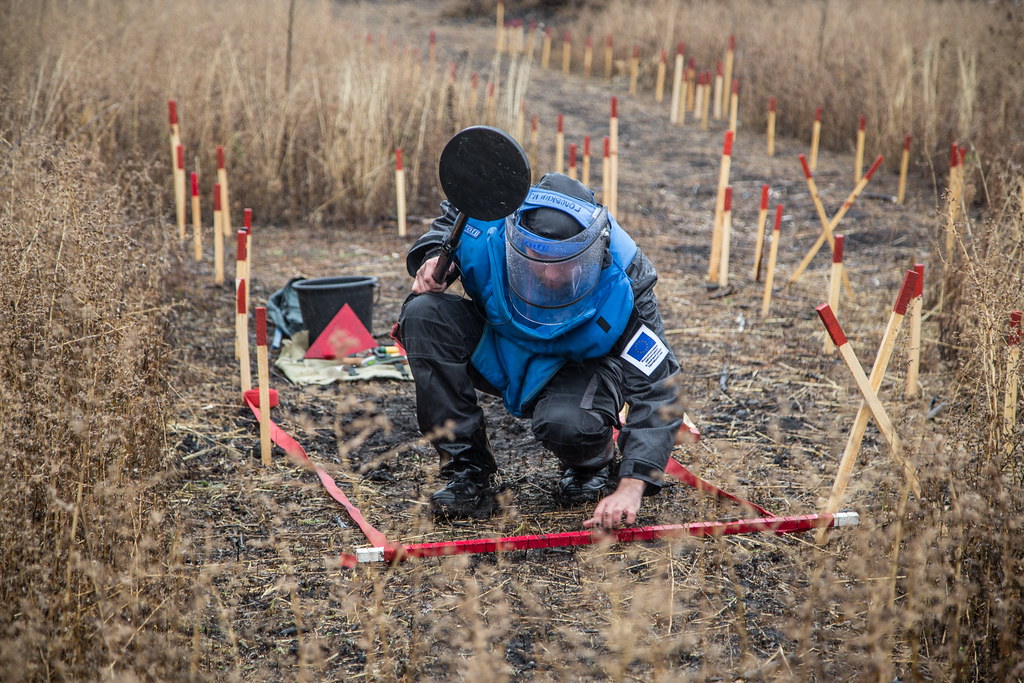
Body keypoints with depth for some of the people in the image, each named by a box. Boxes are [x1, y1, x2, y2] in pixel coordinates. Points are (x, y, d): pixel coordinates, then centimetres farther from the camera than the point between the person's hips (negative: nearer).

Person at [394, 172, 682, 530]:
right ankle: (467, 470, -17)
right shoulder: (486, 234, -27)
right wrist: (435, 258, -24)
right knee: (424, 313, -27)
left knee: (565, 423, -39)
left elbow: (656, 391, -31)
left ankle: (594, 463, 3)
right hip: (492, 352, 3)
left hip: (576, 366, -3)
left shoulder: (621, 288, -32)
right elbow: (445, 225, 1)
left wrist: (631, 487, -41)